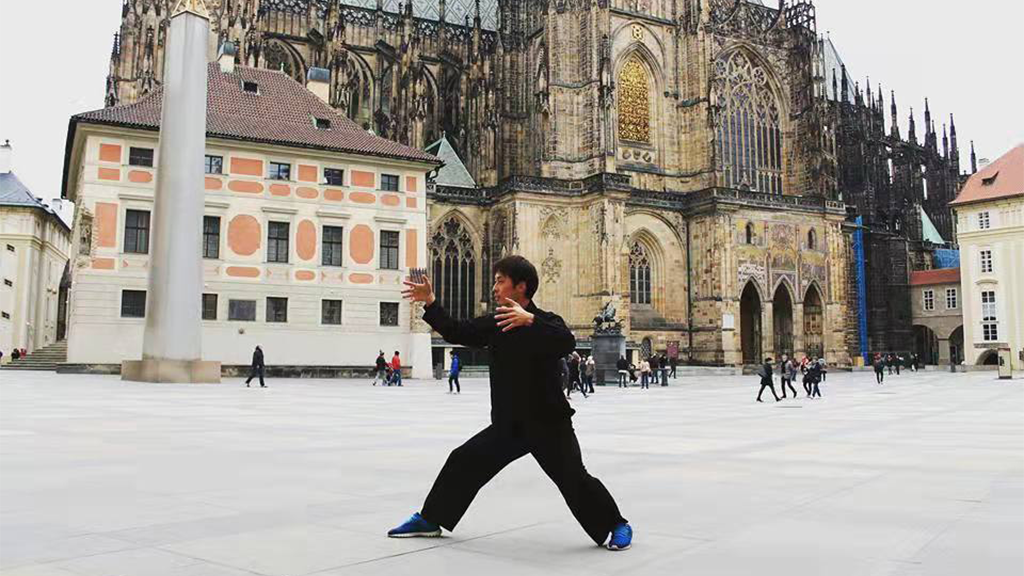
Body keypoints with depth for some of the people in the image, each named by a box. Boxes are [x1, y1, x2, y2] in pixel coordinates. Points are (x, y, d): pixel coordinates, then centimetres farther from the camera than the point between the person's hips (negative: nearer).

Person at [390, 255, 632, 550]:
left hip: (548, 422, -6)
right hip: (508, 423, 6)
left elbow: (568, 343, -33)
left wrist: (530, 320, -45)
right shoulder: (495, 323, 5)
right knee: (463, 461, 8)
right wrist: (429, 302, 2)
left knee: (574, 479, -10)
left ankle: (617, 526, 13)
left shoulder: (546, 321, -13)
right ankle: (430, 519, 24)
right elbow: (456, 333, 10)